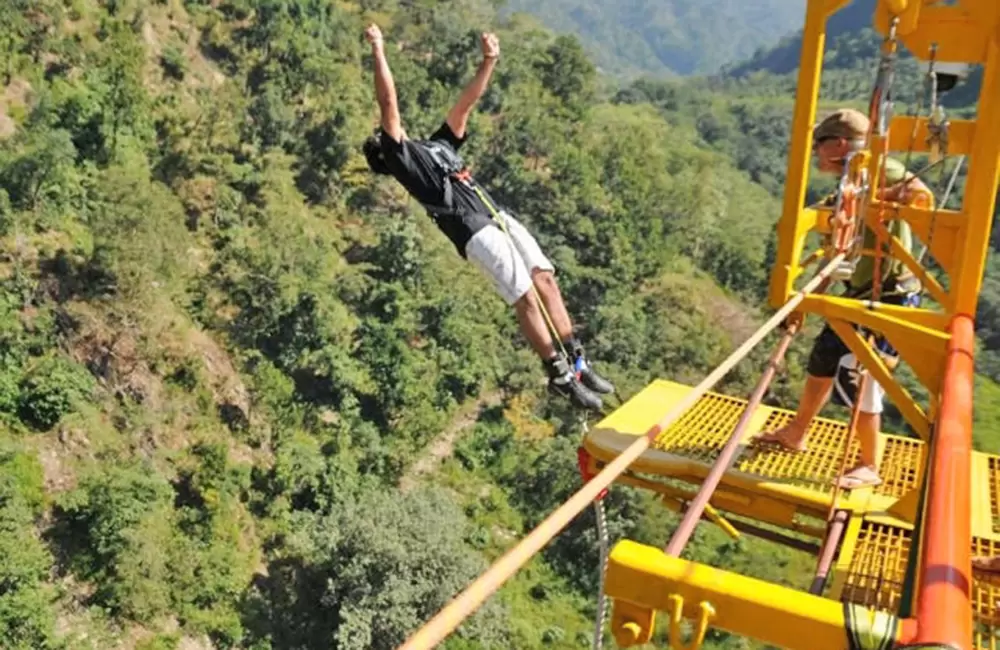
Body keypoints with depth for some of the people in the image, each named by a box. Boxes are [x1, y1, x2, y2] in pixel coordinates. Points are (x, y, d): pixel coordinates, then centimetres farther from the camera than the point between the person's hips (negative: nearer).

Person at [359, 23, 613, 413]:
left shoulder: (438, 145, 30)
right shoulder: (400, 158, 10)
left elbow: (465, 104, 29)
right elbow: (388, 105, 1)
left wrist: (488, 63, 23)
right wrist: (378, 52, 2)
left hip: (500, 218, 7)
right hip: (474, 232, -7)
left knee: (546, 281, -3)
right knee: (525, 297, -13)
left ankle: (577, 362, 3)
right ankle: (560, 376, -7)